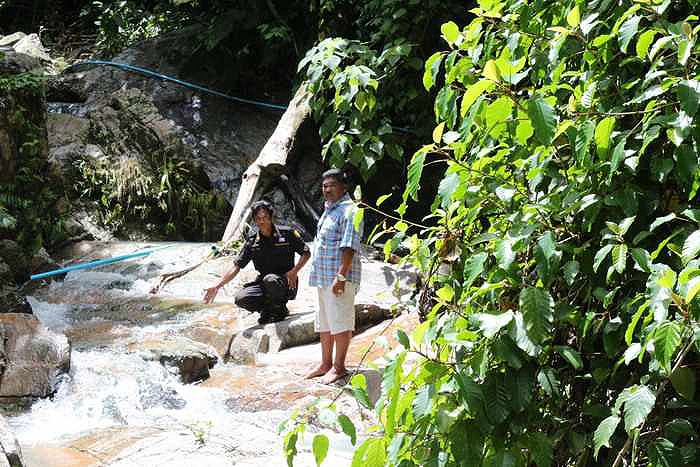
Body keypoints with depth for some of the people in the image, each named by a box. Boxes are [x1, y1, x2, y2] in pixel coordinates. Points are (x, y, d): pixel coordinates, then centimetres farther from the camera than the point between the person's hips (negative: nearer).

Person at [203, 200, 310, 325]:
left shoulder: (287, 233, -5)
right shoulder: (252, 241, 2)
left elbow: (306, 253, 3)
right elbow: (236, 267, 2)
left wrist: (294, 271, -14)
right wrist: (217, 286, -9)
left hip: (286, 284, -3)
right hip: (263, 283, 3)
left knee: (270, 279, -38)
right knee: (241, 298, -24)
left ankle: (280, 310, -8)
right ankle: (267, 309, 6)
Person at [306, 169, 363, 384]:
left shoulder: (349, 211, -11)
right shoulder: (329, 210, 19)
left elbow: (349, 246, -19)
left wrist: (341, 275, -24)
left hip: (339, 277, -10)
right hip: (323, 276, 10)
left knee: (339, 322, -4)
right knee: (324, 322, 15)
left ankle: (339, 367, 2)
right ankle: (326, 364, 24)